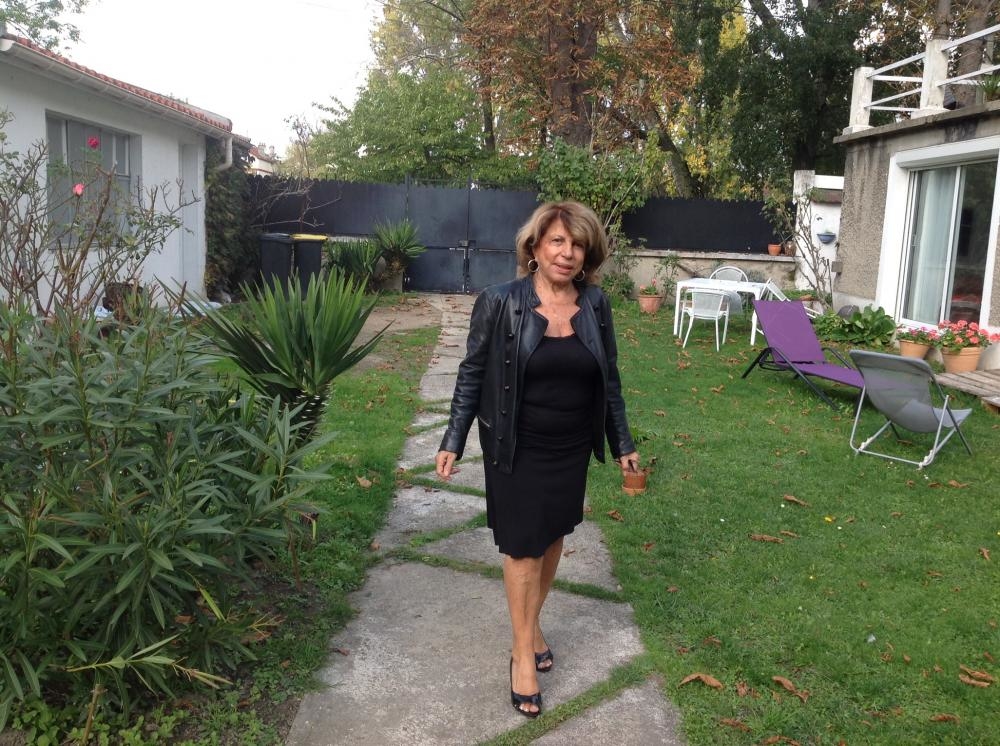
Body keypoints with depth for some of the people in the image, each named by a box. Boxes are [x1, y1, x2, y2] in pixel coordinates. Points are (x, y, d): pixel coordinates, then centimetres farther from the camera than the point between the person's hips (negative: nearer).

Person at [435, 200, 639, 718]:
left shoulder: (596, 305, -3)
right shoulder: (500, 303, -13)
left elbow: (608, 379, 7)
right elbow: (472, 375, -5)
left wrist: (623, 442, 11)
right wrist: (453, 441, -5)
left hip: (572, 450, 4)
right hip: (517, 450, -3)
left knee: (553, 539, 16)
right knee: (523, 548, 4)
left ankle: (532, 623, 39)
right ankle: (522, 651, 22)